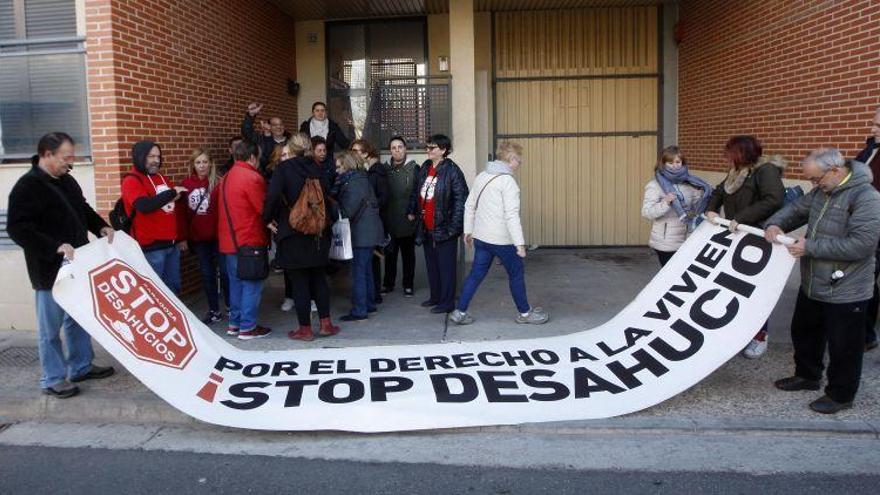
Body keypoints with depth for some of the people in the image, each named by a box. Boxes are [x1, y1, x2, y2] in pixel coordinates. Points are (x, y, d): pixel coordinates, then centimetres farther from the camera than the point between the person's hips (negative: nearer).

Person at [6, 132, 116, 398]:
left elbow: (83, 209, 21)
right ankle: (53, 379, 17)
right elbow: (17, 228, -23)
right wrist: (56, 246, -30)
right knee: (50, 327, 5)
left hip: (76, 266, 8)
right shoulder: (27, 187, -17)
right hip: (50, 270, -8)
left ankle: (81, 366, 32)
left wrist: (101, 227, 3)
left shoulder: (67, 180, 8)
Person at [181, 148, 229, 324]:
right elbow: (183, 212, 6)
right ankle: (214, 311, 23)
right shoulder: (186, 184, 2)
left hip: (218, 236, -4)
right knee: (207, 274, 12)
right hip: (198, 238, 4)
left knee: (225, 271, 4)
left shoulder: (218, 183, -8)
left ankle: (231, 307, 20)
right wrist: (184, 236, 5)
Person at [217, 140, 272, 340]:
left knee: (236, 282, 16)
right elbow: (264, 209, -14)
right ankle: (247, 327, 4)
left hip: (228, 240, 8)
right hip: (249, 241, -8)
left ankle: (234, 323, 23)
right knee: (252, 284, 0)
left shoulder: (227, 178, 11)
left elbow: (222, 209, 15)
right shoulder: (252, 178, -15)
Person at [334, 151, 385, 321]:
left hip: (362, 232, -10)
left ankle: (359, 310, -2)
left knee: (358, 270, -6)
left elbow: (348, 209, -20)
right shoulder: (361, 178, 14)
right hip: (369, 230, 10)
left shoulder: (354, 182, -16)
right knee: (366, 268, 17)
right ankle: (369, 304, 26)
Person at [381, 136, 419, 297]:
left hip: (408, 219, -3)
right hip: (389, 219, 3)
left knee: (408, 253, 9)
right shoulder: (385, 168, 5)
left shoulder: (414, 168, -5)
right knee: (390, 253, 11)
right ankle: (388, 283, 23)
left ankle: (408, 285, 19)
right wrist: (382, 214, 2)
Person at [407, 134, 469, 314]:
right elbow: (416, 191, 20)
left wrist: (453, 225, -20)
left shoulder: (452, 170, -13)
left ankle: (447, 302, 9)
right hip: (426, 227, 8)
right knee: (431, 264, 16)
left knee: (446, 265, 1)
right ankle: (435, 297, 30)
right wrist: (411, 211, 12)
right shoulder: (424, 168, 10)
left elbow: (461, 198, -17)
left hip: (443, 227, -8)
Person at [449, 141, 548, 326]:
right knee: (516, 273, 9)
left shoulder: (482, 176, 9)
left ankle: (460, 312, 13)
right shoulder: (507, 180, -15)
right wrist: (520, 243, -20)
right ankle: (524, 312, 22)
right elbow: (511, 215, -21)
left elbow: (469, 205, 14)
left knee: (477, 273, 13)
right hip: (501, 239, -7)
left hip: (481, 237, 7)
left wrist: (468, 230, 22)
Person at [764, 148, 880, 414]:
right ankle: (807, 375, 43)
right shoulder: (821, 192, 5)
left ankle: (840, 395, 24)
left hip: (845, 292, -9)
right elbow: (796, 209, 18)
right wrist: (775, 224, -5)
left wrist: (810, 247, -24)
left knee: (843, 346, 6)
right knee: (804, 332, 23)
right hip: (813, 284, 9)